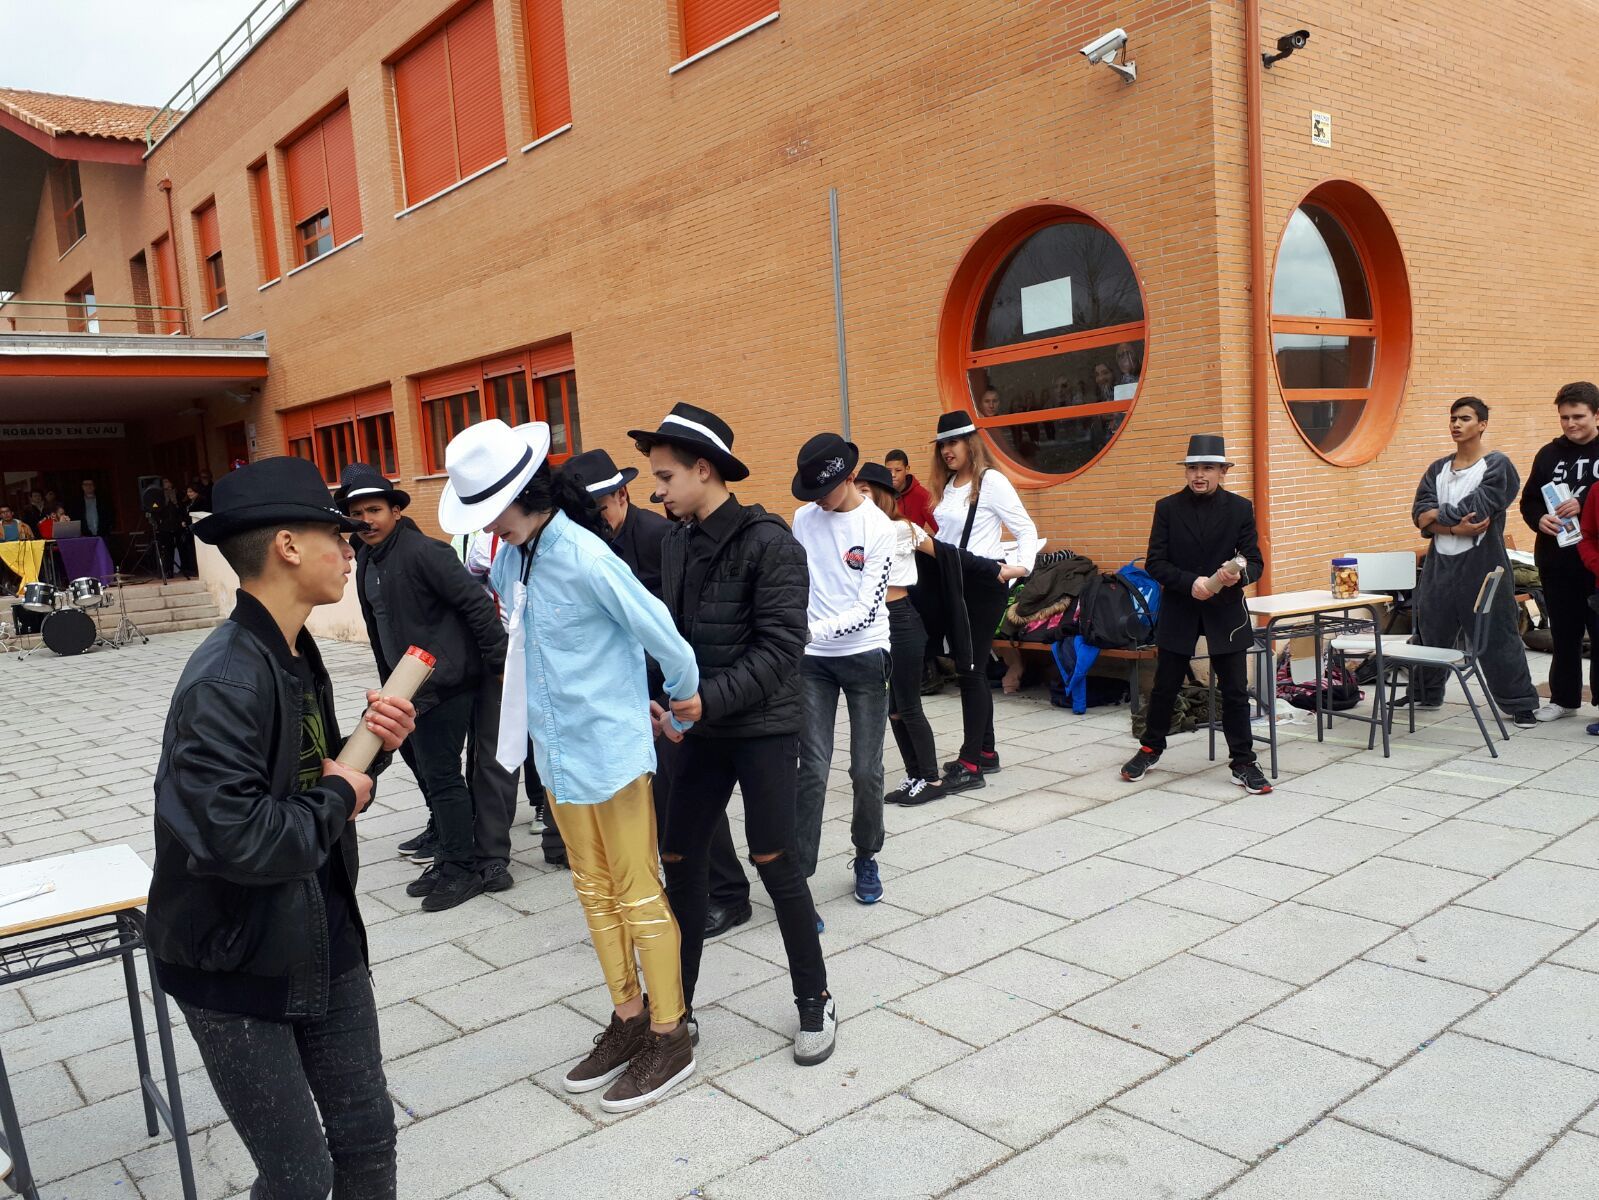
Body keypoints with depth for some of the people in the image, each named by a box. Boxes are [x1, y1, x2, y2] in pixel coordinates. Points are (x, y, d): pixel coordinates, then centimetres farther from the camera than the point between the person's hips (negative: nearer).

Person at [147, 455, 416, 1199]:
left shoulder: (297, 656, 3)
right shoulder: (224, 680, -25)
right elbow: (229, 837, -36)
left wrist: (373, 748, -8)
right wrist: (338, 801, -19)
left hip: (324, 939, 8)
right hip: (235, 964, -7)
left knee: (367, 1138, 17)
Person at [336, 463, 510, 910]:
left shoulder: (424, 551, -17)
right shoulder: (366, 561, 10)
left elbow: (477, 603, -20)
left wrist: (500, 663, -18)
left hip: (445, 682, -9)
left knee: (441, 774, -4)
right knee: (430, 768, 18)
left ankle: (463, 866, 9)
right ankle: (449, 842, 33)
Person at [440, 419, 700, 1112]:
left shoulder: (582, 556, -23)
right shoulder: (512, 555, 1)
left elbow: (654, 627, -16)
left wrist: (686, 693, -3)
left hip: (610, 748, -8)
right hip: (557, 749, 8)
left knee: (638, 894, 4)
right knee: (594, 892, 17)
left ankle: (670, 1039, 20)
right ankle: (628, 1022, 33)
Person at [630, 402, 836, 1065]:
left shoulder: (769, 542, -14)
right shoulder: (676, 543, 7)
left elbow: (780, 644, -19)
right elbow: (673, 633, 13)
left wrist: (712, 698, -26)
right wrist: (667, 697, -3)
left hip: (762, 726, -6)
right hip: (701, 728, 6)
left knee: (774, 860, 0)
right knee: (680, 859, 8)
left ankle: (814, 1001, 20)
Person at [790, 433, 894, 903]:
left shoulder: (878, 527, -11)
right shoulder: (804, 518, 2)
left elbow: (868, 608, -16)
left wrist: (813, 629, -26)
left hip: (864, 655, -2)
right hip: (813, 658, 2)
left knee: (866, 771, 4)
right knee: (813, 769, -3)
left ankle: (866, 858, 26)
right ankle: (798, 873, 3)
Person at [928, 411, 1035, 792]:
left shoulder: (991, 482, -9)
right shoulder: (946, 486, 14)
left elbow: (1026, 530, -10)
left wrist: (1022, 566, -24)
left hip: (981, 585, -8)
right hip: (952, 583, 8)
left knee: (970, 670, -7)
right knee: (970, 669, 13)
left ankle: (970, 764, -3)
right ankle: (986, 752, 24)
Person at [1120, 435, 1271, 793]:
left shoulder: (1240, 508, 0)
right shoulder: (1167, 508, -1)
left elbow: (1255, 562, 0)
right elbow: (1154, 562, -6)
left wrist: (1240, 575, -23)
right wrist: (1190, 582, -21)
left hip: (1226, 612, 0)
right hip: (1178, 612, 0)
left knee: (1235, 691, 3)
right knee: (1165, 687, 10)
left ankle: (1243, 763, 14)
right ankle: (1150, 749, 29)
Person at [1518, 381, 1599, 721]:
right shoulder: (1549, 454, 8)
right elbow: (1529, 501, 9)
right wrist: (1539, 520, -10)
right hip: (1556, 562, 3)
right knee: (1564, 635, 13)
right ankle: (1564, 698, 23)